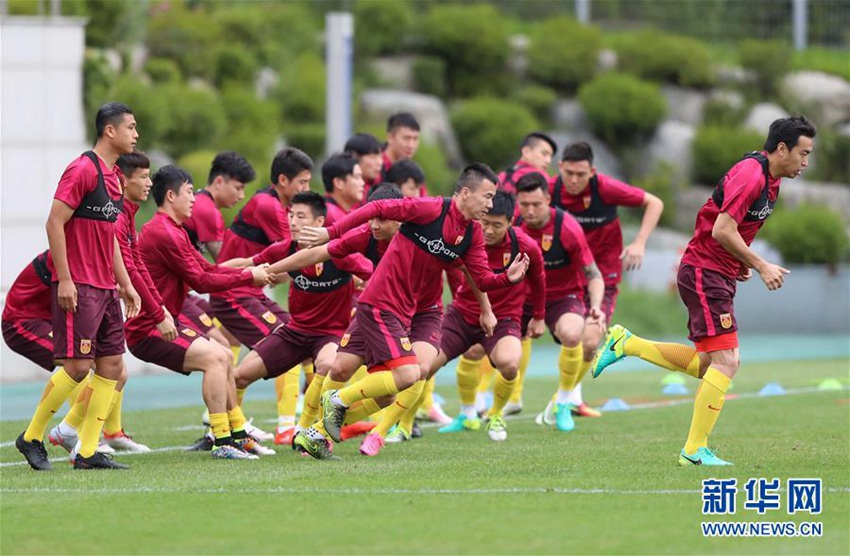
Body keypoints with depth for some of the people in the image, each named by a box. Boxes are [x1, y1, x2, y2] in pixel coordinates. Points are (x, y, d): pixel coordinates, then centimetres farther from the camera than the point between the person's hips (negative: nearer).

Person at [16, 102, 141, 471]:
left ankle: (87, 453, 6)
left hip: (105, 288, 9)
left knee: (112, 364, 3)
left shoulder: (113, 176, 15)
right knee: (78, 365, -10)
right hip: (77, 287, -9)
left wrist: (125, 284, 21)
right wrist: (65, 280, -19)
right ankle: (31, 438, 5)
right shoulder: (83, 170, -12)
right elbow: (54, 223, -16)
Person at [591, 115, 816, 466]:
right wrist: (760, 266, -17)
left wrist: (741, 262, 10)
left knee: (709, 365, 11)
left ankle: (626, 344, 18)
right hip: (704, 273, -10)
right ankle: (695, 450, -11)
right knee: (725, 361, -13)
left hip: (718, 276, 10)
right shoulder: (750, 175, -19)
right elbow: (722, 231, -24)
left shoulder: (769, 180, 13)